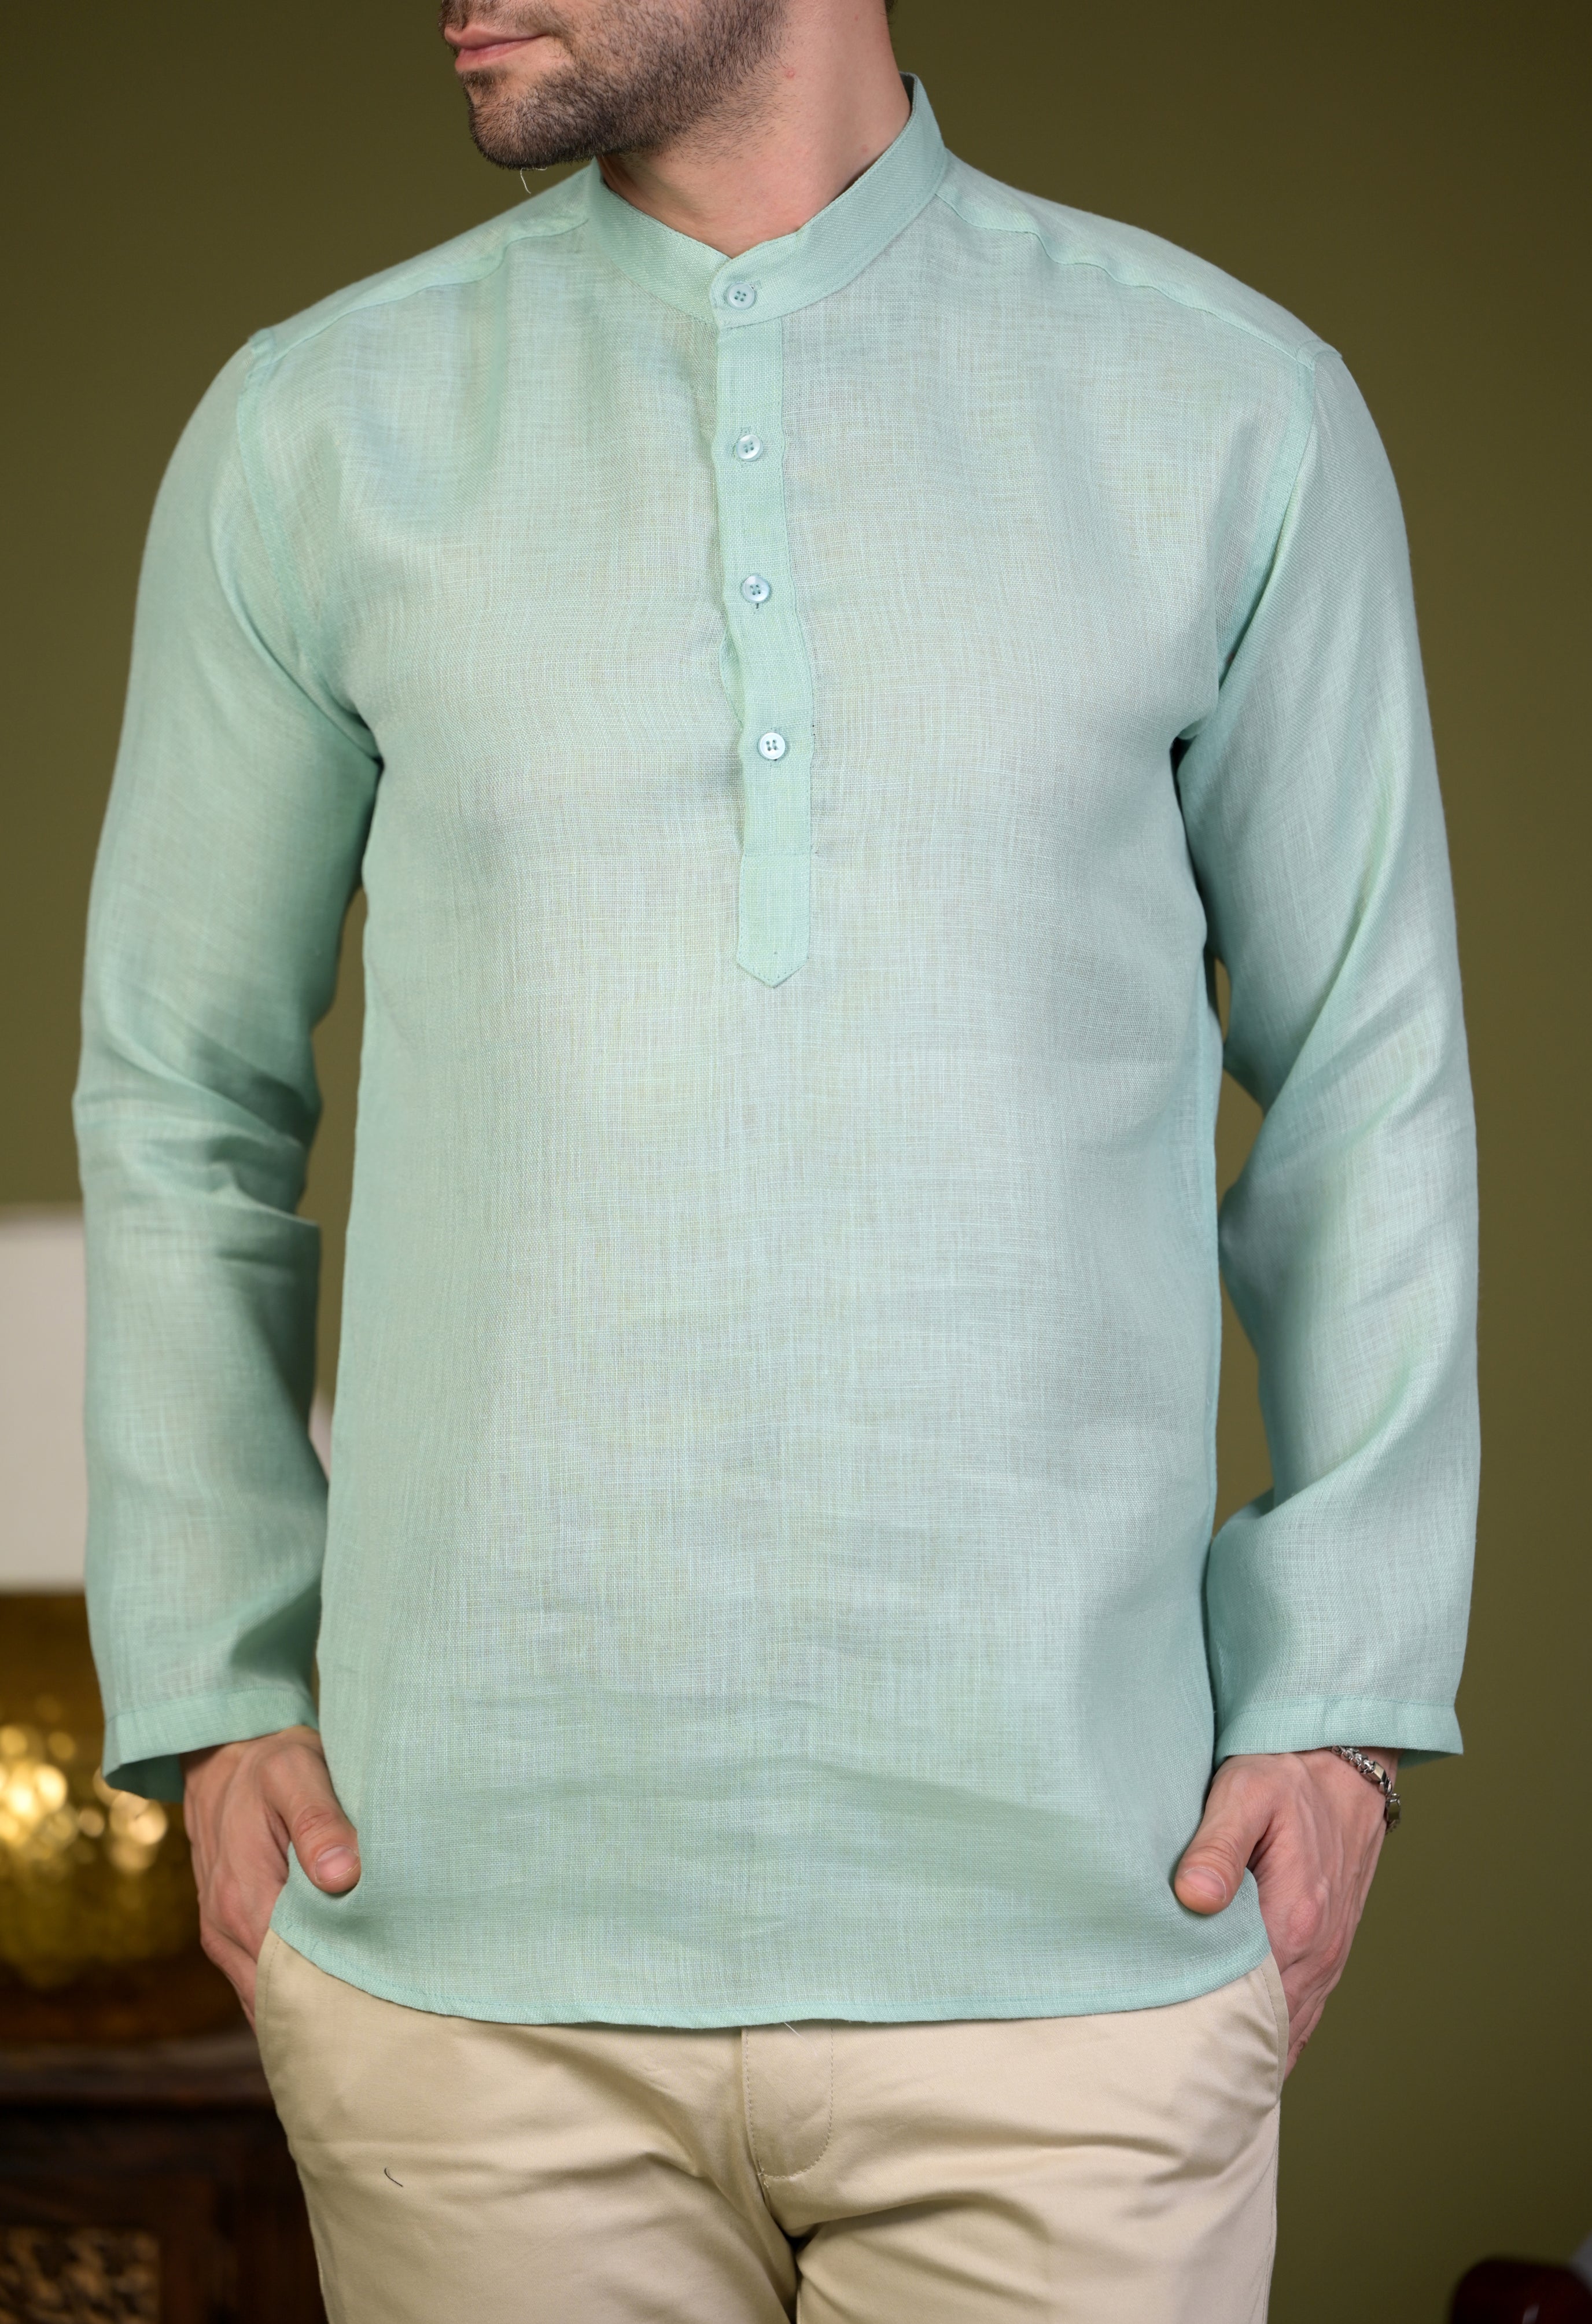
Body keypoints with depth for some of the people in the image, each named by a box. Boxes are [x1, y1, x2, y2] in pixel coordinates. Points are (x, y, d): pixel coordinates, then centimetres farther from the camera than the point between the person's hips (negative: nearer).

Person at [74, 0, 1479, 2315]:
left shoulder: (1234, 417, 1)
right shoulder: (312, 437, 3)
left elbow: (1366, 1086, 7)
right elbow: (186, 1099, 11)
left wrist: (1347, 1707, -1)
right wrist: (212, 1701, 3)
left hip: (1066, 1923, -1)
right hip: (479, 1922, 1)